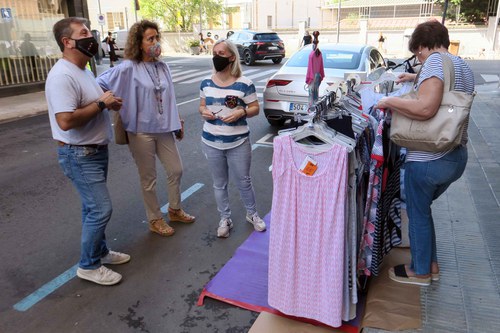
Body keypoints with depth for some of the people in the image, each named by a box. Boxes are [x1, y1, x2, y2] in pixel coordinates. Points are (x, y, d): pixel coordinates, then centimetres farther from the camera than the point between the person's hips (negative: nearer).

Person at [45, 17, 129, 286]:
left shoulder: (84, 70, 11)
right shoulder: (62, 76, -22)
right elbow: (65, 121, -31)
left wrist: (108, 101, 2)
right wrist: (101, 103, -22)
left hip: (96, 150, 10)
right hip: (79, 155, -10)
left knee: (93, 207, 18)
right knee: (101, 209, -6)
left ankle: (100, 251, 33)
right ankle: (88, 266, 12)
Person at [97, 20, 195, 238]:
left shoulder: (163, 67, 6)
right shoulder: (128, 68, -12)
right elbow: (99, 84, -12)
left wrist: (177, 122, 15)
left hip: (164, 129, 6)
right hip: (141, 132, -6)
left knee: (176, 170, 13)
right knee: (148, 179, 7)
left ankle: (175, 210, 35)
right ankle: (155, 220, 25)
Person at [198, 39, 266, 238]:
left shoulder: (244, 84, -9)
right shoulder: (206, 83, 2)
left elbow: (255, 109, -3)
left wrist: (241, 112, -23)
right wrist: (203, 111, -10)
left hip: (238, 143, -3)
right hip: (211, 143, 3)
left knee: (243, 181, 11)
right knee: (219, 184, 13)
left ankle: (252, 214, 35)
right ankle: (225, 219, 30)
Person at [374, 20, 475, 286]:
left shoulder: (435, 61, -16)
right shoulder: (464, 67, 12)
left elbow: (426, 108, -31)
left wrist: (390, 101, -18)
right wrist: (417, 78, 34)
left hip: (427, 160, -9)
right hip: (457, 158, 9)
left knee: (418, 215, 11)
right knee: (422, 209, 24)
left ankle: (420, 272, 28)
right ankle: (431, 265, 37)